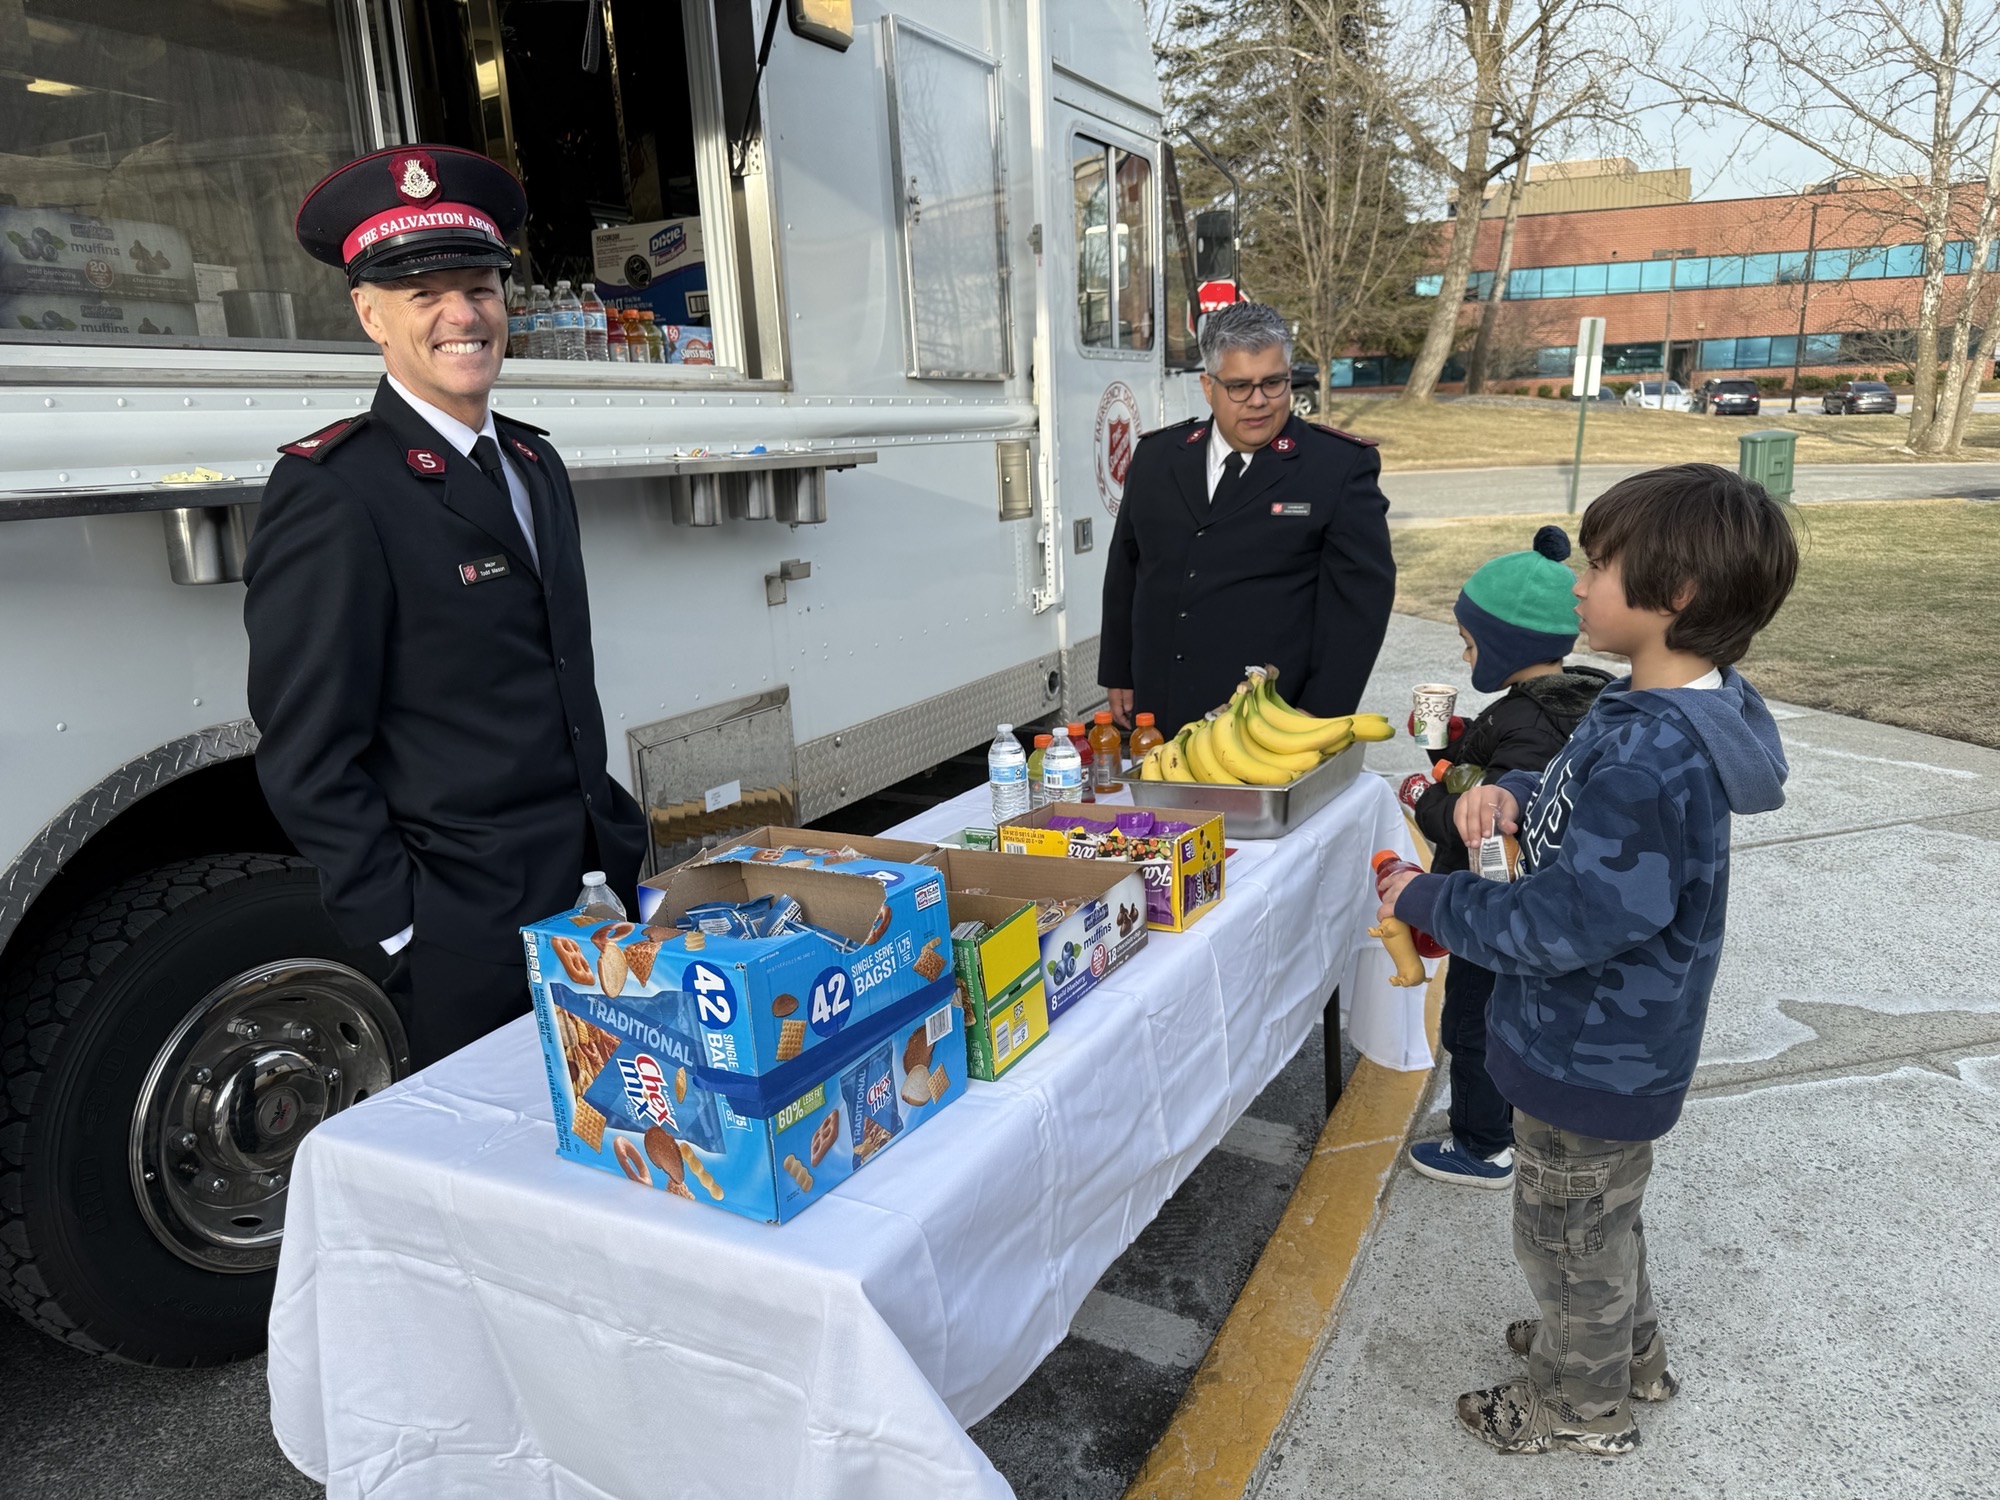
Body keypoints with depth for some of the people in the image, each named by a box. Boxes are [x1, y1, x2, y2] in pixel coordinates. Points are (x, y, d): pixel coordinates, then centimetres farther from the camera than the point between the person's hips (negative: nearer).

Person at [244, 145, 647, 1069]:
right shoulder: (330, 491, -13)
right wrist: (406, 931, -16)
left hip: (594, 893, 7)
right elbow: (306, 759, -15)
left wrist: (618, 841, 14)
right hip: (470, 946, -7)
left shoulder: (535, 463, 11)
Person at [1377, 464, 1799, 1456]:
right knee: (1601, 1212, 30)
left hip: (1592, 1056, -9)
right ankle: (1628, 1349, 54)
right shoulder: (1660, 709, -3)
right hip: (1609, 1039, 9)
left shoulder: (1650, 758, -35)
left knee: (1565, 1228, 16)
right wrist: (1516, 794, -8)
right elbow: (1591, 811, 13)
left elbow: (1564, 926, -33)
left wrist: (1425, 900, -20)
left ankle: (1584, 1406, 40)